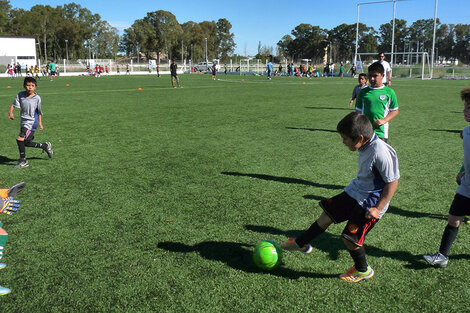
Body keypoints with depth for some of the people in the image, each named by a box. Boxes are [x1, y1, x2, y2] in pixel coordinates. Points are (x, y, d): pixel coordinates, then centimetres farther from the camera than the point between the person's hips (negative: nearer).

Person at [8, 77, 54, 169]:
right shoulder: (20, 94, 1)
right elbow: (14, 104, -3)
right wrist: (10, 112, -21)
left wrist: (40, 122, 2)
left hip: (31, 122, -6)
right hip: (23, 122, 6)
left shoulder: (37, 98, -7)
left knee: (20, 139, -19)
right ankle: (45, 146, 36)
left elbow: (39, 111, 2)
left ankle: (23, 161, -7)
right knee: (26, 143, 15)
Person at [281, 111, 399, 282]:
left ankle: (363, 271, 23)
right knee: (327, 215, 13)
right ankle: (301, 243, 32)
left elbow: (392, 182, -22)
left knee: (350, 238, -5)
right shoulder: (366, 146, -2)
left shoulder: (381, 152, -28)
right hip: (355, 191, 9)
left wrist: (378, 208, -21)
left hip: (370, 202, -9)